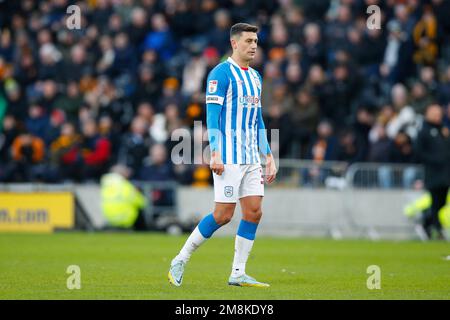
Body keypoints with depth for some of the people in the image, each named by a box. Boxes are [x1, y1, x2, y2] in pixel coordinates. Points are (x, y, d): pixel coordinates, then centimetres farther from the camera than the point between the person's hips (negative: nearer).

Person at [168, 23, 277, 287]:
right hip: (229, 157, -8)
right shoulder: (221, 73, -7)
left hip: (251, 158, 8)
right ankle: (180, 261, 4)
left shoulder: (255, 77, 17)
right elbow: (212, 114, -13)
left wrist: (268, 156, 17)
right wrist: (215, 154, -20)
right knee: (223, 215, -9)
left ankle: (238, 273, 4)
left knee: (254, 212, -1)